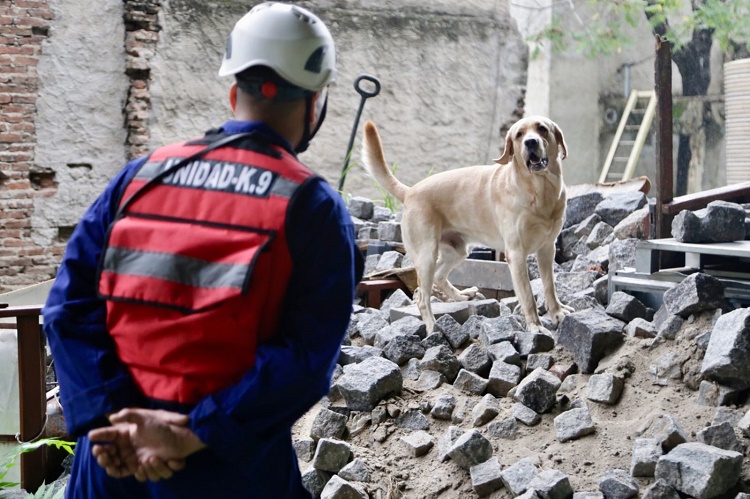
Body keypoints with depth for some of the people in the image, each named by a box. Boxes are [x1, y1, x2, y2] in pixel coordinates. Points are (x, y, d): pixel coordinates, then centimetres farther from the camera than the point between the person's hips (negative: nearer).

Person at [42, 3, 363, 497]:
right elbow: (309, 356, -16)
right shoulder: (314, 207, -6)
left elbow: (70, 306, -3)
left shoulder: (139, 176, 4)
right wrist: (194, 435, -17)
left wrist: (113, 418, -10)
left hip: (114, 454, 3)